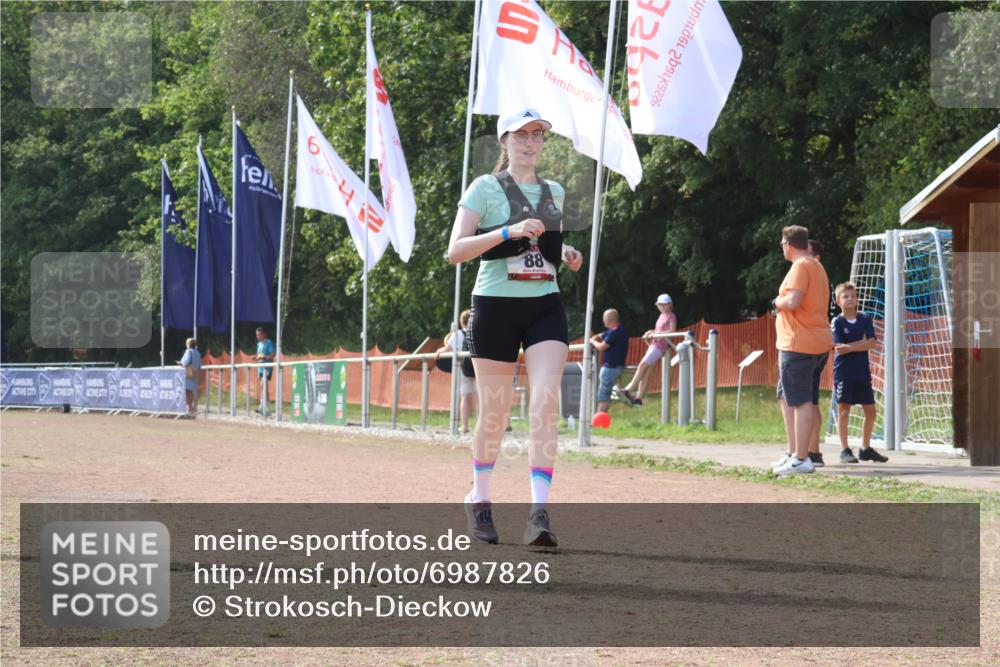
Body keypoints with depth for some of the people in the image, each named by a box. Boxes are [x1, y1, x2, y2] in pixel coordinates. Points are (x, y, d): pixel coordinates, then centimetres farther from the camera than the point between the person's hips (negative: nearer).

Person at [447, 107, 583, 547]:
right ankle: (479, 499, 26)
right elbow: (455, 251, -12)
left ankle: (539, 513, -20)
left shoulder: (554, 192, 14)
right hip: (496, 307, -3)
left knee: (545, 401, -15)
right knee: (495, 410, 4)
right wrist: (509, 231, -23)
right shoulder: (485, 189, -2)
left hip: (545, 307, 3)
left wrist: (565, 255, 6)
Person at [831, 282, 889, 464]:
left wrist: (849, 347, -15)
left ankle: (866, 448, 18)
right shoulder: (837, 322, -4)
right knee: (844, 409, -2)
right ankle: (844, 450, 4)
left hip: (862, 372, 4)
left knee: (870, 410, 6)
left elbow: (872, 343, -6)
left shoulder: (865, 319, 6)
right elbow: (840, 348, -13)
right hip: (844, 372, -4)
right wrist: (862, 343, -13)